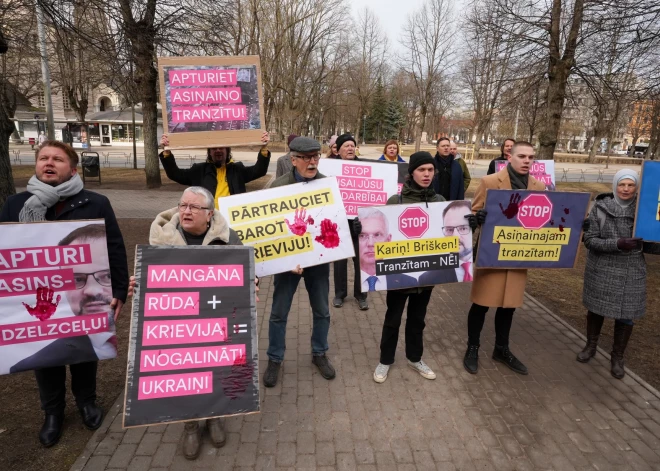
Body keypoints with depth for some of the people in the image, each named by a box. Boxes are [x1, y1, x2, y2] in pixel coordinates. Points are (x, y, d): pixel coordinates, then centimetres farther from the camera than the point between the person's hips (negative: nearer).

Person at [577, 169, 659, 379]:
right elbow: (589, 240, -13)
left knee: (627, 316, 8)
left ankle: (617, 357, 28)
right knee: (596, 309, 15)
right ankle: (591, 346, 38)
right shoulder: (600, 208, -9)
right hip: (601, 270, -1)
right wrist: (616, 244, -27)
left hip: (631, 273, 1)